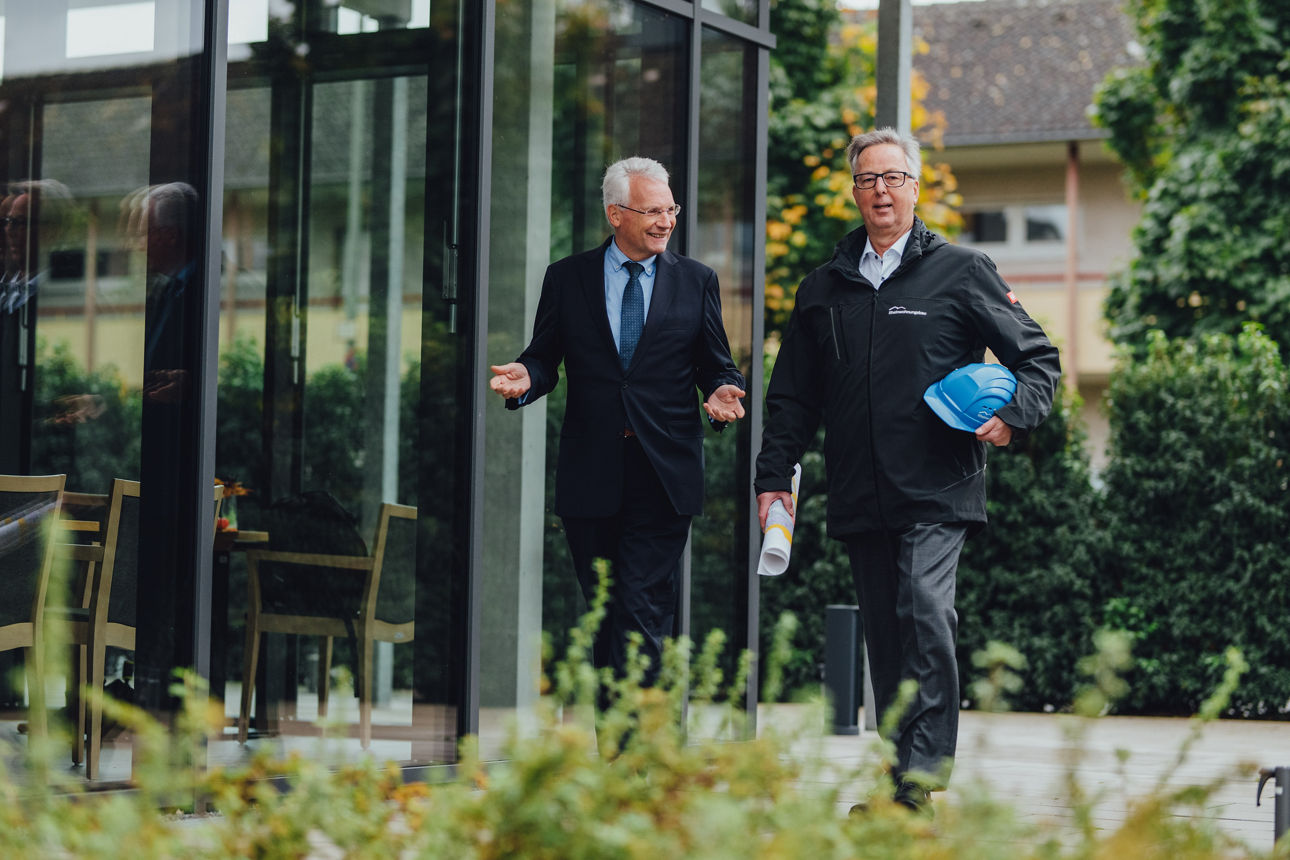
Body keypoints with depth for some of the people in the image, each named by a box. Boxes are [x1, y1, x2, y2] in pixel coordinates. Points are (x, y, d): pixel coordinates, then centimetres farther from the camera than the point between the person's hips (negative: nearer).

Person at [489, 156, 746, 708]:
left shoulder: (696, 281, 8)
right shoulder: (566, 279, 7)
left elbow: (716, 366, 11)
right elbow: (545, 357, 9)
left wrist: (721, 394, -12)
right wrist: (525, 379, -14)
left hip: (664, 477, -1)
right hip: (590, 479, 2)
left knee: (644, 615, -11)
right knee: (605, 615, 10)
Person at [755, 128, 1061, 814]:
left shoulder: (960, 272, 5)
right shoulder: (824, 288, 15)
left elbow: (1037, 356, 8)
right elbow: (793, 396, 20)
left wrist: (1012, 415, -10)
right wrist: (774, 475, 11)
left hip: (937, 493, -4)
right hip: (859, 498, 4)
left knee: (926, 613, -20)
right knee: (885, 636, 6)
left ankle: (921, 774, -21)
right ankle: (901, 783, 11)